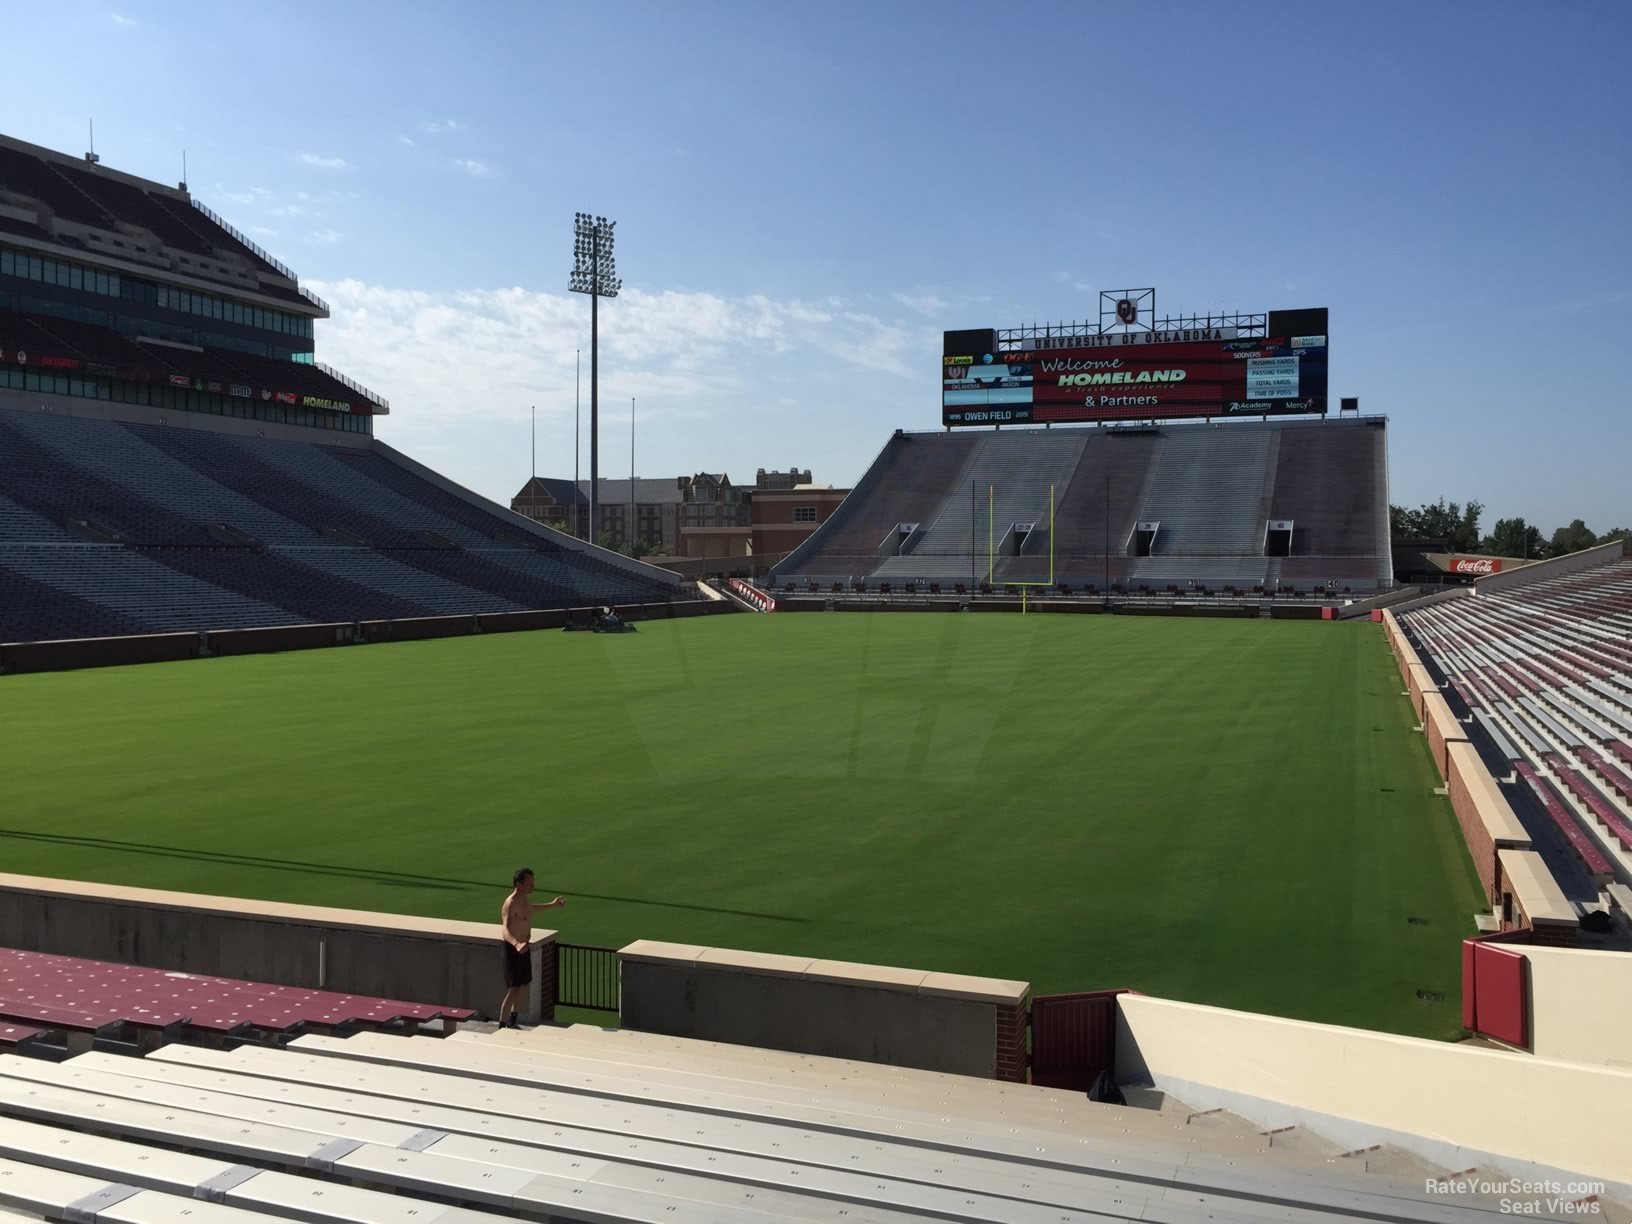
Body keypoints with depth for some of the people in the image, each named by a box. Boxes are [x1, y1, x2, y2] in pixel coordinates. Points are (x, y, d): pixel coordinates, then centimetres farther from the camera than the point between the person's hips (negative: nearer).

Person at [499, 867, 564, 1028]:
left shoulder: (524, 899, 4)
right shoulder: (510, 904, -25)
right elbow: (505, 930, -38)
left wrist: (552, 905, 39)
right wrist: (517, 944, -57)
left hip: (524, 947, 9)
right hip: (513, 949, -9)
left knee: (524, 986, 18)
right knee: (513, 990, -9)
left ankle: (513, 1023, 33)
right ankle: (501, 1027, -1)